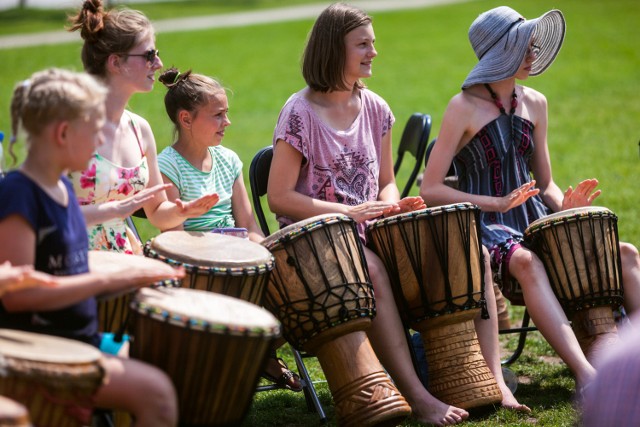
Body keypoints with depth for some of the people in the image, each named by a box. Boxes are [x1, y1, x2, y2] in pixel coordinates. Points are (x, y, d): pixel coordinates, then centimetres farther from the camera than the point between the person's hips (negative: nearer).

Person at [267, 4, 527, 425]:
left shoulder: (375, 109, 10)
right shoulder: (300, 113, -9)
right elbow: (279, 197, -12)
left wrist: (394, 206, -6)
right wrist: (348, 212, -19)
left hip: (368, 235, 6)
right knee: (371, 270, -37)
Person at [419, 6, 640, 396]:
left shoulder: (535, 104, 12)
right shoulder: (465, 108, -6)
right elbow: (430, 190, -10)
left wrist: (565, 204, -4)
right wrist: (498, 203, -17)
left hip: (534, 221, 7)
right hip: (486, 228, -7)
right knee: (527, 262, -39)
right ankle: (585, 373, -53)